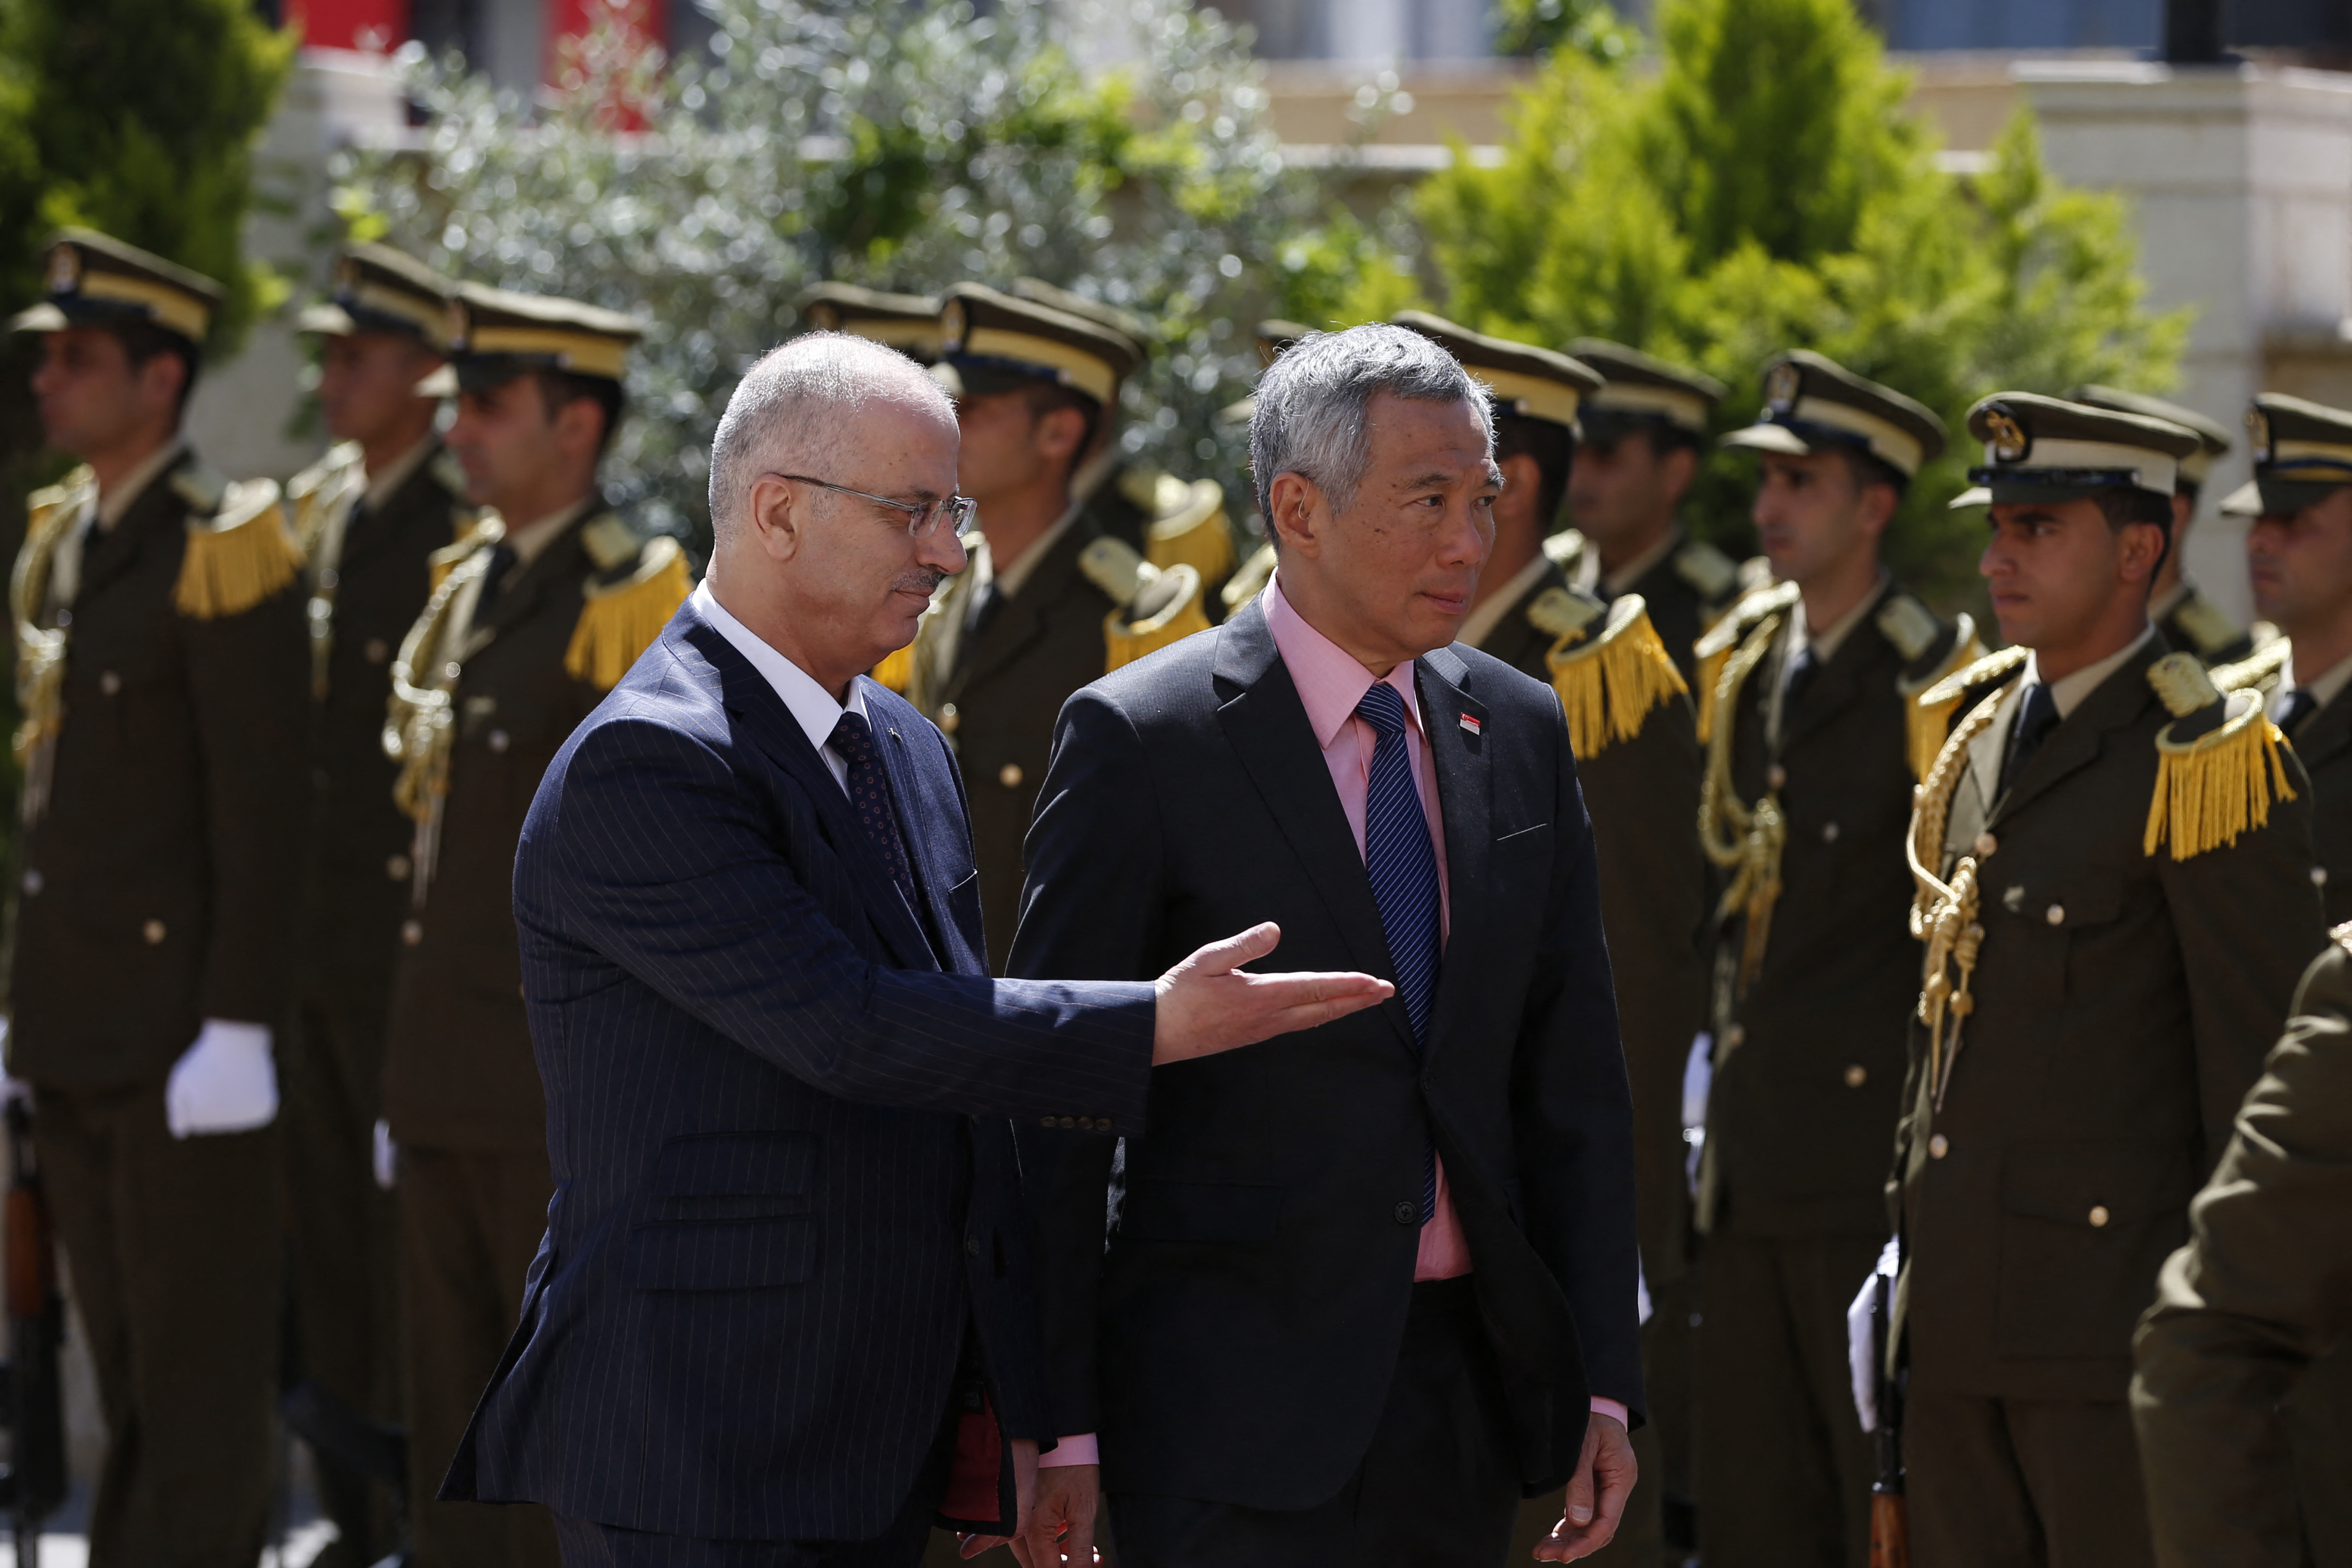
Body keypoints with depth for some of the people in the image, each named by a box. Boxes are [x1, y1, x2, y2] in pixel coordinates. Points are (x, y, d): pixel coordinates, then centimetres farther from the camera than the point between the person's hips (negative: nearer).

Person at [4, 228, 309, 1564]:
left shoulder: (222, 548, -13)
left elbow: (264, 805, -16)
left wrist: (238, 1028, -18)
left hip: (189, 1025, -8)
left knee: (200, 1367, -2)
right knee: (129, 1361, 14)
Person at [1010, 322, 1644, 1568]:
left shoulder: (1519, 733, 10)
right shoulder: (1139, 740, -7)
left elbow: (1573, 1076, 12)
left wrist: (1603, 1384, 6)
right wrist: (1057, 1427, -10)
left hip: (1470, 1378, 5)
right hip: (1238, 1393, -5)